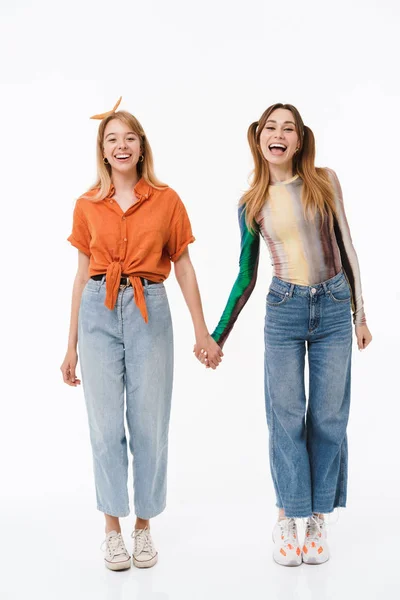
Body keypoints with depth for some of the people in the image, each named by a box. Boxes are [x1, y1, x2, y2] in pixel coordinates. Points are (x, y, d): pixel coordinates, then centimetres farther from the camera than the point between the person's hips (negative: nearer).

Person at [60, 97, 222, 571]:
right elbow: (83, 275, 11)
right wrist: (71, 345, 10)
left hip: (149, 310, -1)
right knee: (105, 424, 4)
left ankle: (144, 527, 21)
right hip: (99, 313, 1)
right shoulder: (87, 206, 7)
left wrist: (202, 331, 3)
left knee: (149, 424, 3)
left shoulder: (166, 200, 3)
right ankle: (113, 529, 19)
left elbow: (183, 267, 7)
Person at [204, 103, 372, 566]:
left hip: (334, 307, 1)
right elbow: (245, 277, 8)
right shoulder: (252, 204, 2)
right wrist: (219, 334, 8)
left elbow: (345, 248, 6)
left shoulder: (324, 182, 1)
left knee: (328, 417, 5)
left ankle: (318, 516, 20)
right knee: (286, 416, 1)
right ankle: (287, 518, 17)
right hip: (284, 309, 0)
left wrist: (360, 313, 6)